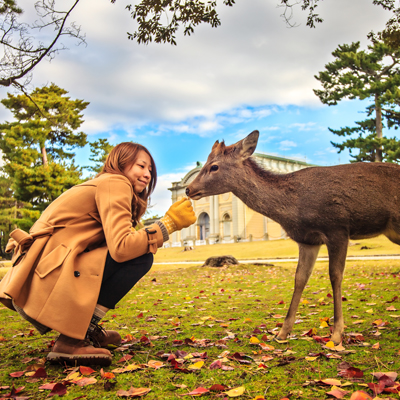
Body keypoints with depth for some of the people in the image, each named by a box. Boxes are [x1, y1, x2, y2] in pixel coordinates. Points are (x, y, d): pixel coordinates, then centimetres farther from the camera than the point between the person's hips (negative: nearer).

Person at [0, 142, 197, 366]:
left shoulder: (101, 185, 24)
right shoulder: (115, 183, -6)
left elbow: (114, 244, 14)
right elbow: (121, 247, -21)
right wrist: (169, 223, -9)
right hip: (43, 285, -10)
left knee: (135, 251, 19)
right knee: (140, 258, -13)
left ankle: (86, 329, 14)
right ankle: (72, 340, -13)